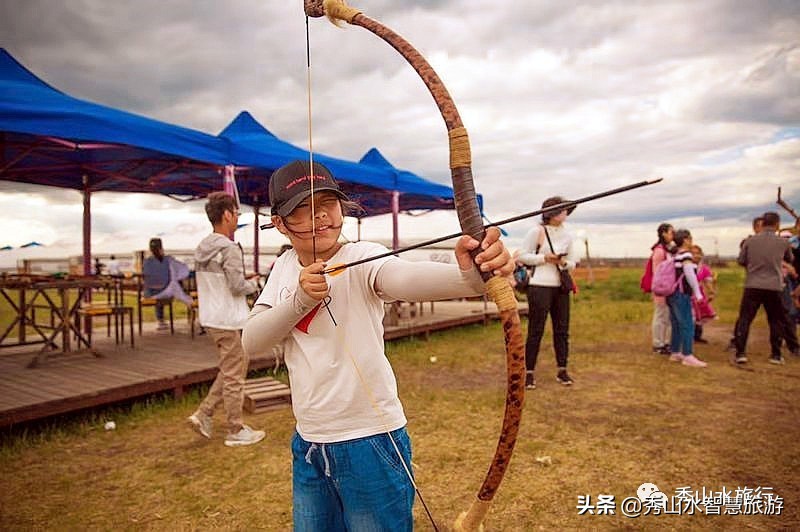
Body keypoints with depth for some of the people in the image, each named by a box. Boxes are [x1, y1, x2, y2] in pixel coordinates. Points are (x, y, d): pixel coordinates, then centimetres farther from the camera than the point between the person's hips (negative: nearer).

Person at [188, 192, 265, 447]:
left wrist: (243, 281, 12)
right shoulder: (229, 249, -18)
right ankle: (236, 431, 14)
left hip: (211, 318, 9)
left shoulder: (202, 248, 10)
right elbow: (238, 287, -20)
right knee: (234, 377, 3)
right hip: (228, 321, -9)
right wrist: (253, 285, 0)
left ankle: (204, 414, 21)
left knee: (230, 369, 22)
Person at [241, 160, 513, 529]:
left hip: (370, 442, -5)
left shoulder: (362, 259, -15)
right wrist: (300, 298, -21)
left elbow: (408, 277, -37)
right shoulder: (285, 267, 3)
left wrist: (470, 274, -57)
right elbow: (251, 342, -4)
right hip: (307, 444, 6)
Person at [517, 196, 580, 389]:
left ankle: (562, 371, 21)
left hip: (561, 287, 6)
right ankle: (529, 372, 3)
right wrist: (545, 258, -14)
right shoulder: (537, 231, -4)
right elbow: (522, 255, -5)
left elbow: (573, 263, 17)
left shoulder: (567, 235, 13)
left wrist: (564, 262, -6)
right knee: (536, 330, -4)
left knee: (562, 329, 9)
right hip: (540, 286, -6)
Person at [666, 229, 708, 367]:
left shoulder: (675, 256, 16)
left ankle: (675, 353, 19)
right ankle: (688, 356, -6)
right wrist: (698, 293, -16)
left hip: (673, 294, 9)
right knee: (687, 325, -7)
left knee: (677, 325, 14)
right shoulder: (686, 255, -10)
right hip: (681, 294, -9)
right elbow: (690, 275, -20)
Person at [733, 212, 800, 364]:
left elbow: (741, 260, 7)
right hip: (774, 286, 1)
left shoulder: (750, 241, -1)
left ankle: (740, 353, -2)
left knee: (744, 319, 4)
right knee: (776, 321, 15)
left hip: (752, 286, 0)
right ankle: (776, 354, 19)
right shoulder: (783, 242, 1)